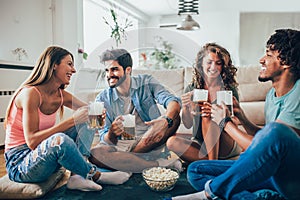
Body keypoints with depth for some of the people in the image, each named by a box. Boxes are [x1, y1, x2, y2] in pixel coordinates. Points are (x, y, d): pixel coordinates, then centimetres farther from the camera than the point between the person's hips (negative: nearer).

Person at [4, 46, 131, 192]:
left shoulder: (61, 95, 2)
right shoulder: (31, 93, -20)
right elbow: (32, 141, -26)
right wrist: (72, 120, -28)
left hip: (44, 154, 8)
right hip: (19, 161, -8)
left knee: (87, 122, -2)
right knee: (60, 139, -38)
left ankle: (77, 176, -18)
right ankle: (94, 175, -12)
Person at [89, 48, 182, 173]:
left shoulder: (146, 82, 0)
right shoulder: (103, 99, 0)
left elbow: (174, 102, -16)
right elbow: (105, 139, -4)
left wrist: (166, 120, -39)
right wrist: (112, 133, -29)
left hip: (151, 144, 0)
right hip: (122, 146, 0)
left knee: (174, 118, -25)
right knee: (95, 154, -30)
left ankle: (125, 163, -20)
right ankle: (159, 165, -24)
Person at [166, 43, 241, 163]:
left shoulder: (229, 90, -3)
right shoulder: (191, 89, 1)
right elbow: (188, 125, -4)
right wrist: (185, 108, -25)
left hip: (225, 146, -2)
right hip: (199, 144, 2)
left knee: (207, 117, -30)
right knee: (172, 142, -26)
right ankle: (212, 160, -18)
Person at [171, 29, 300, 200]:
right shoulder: (272, 94, 11)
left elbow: (269, 142, -22)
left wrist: (225, 122, -9)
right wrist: (241, 116, 2)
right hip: (272, 171, 7)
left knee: (275, 131, -40)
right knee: (195, 170, -2)